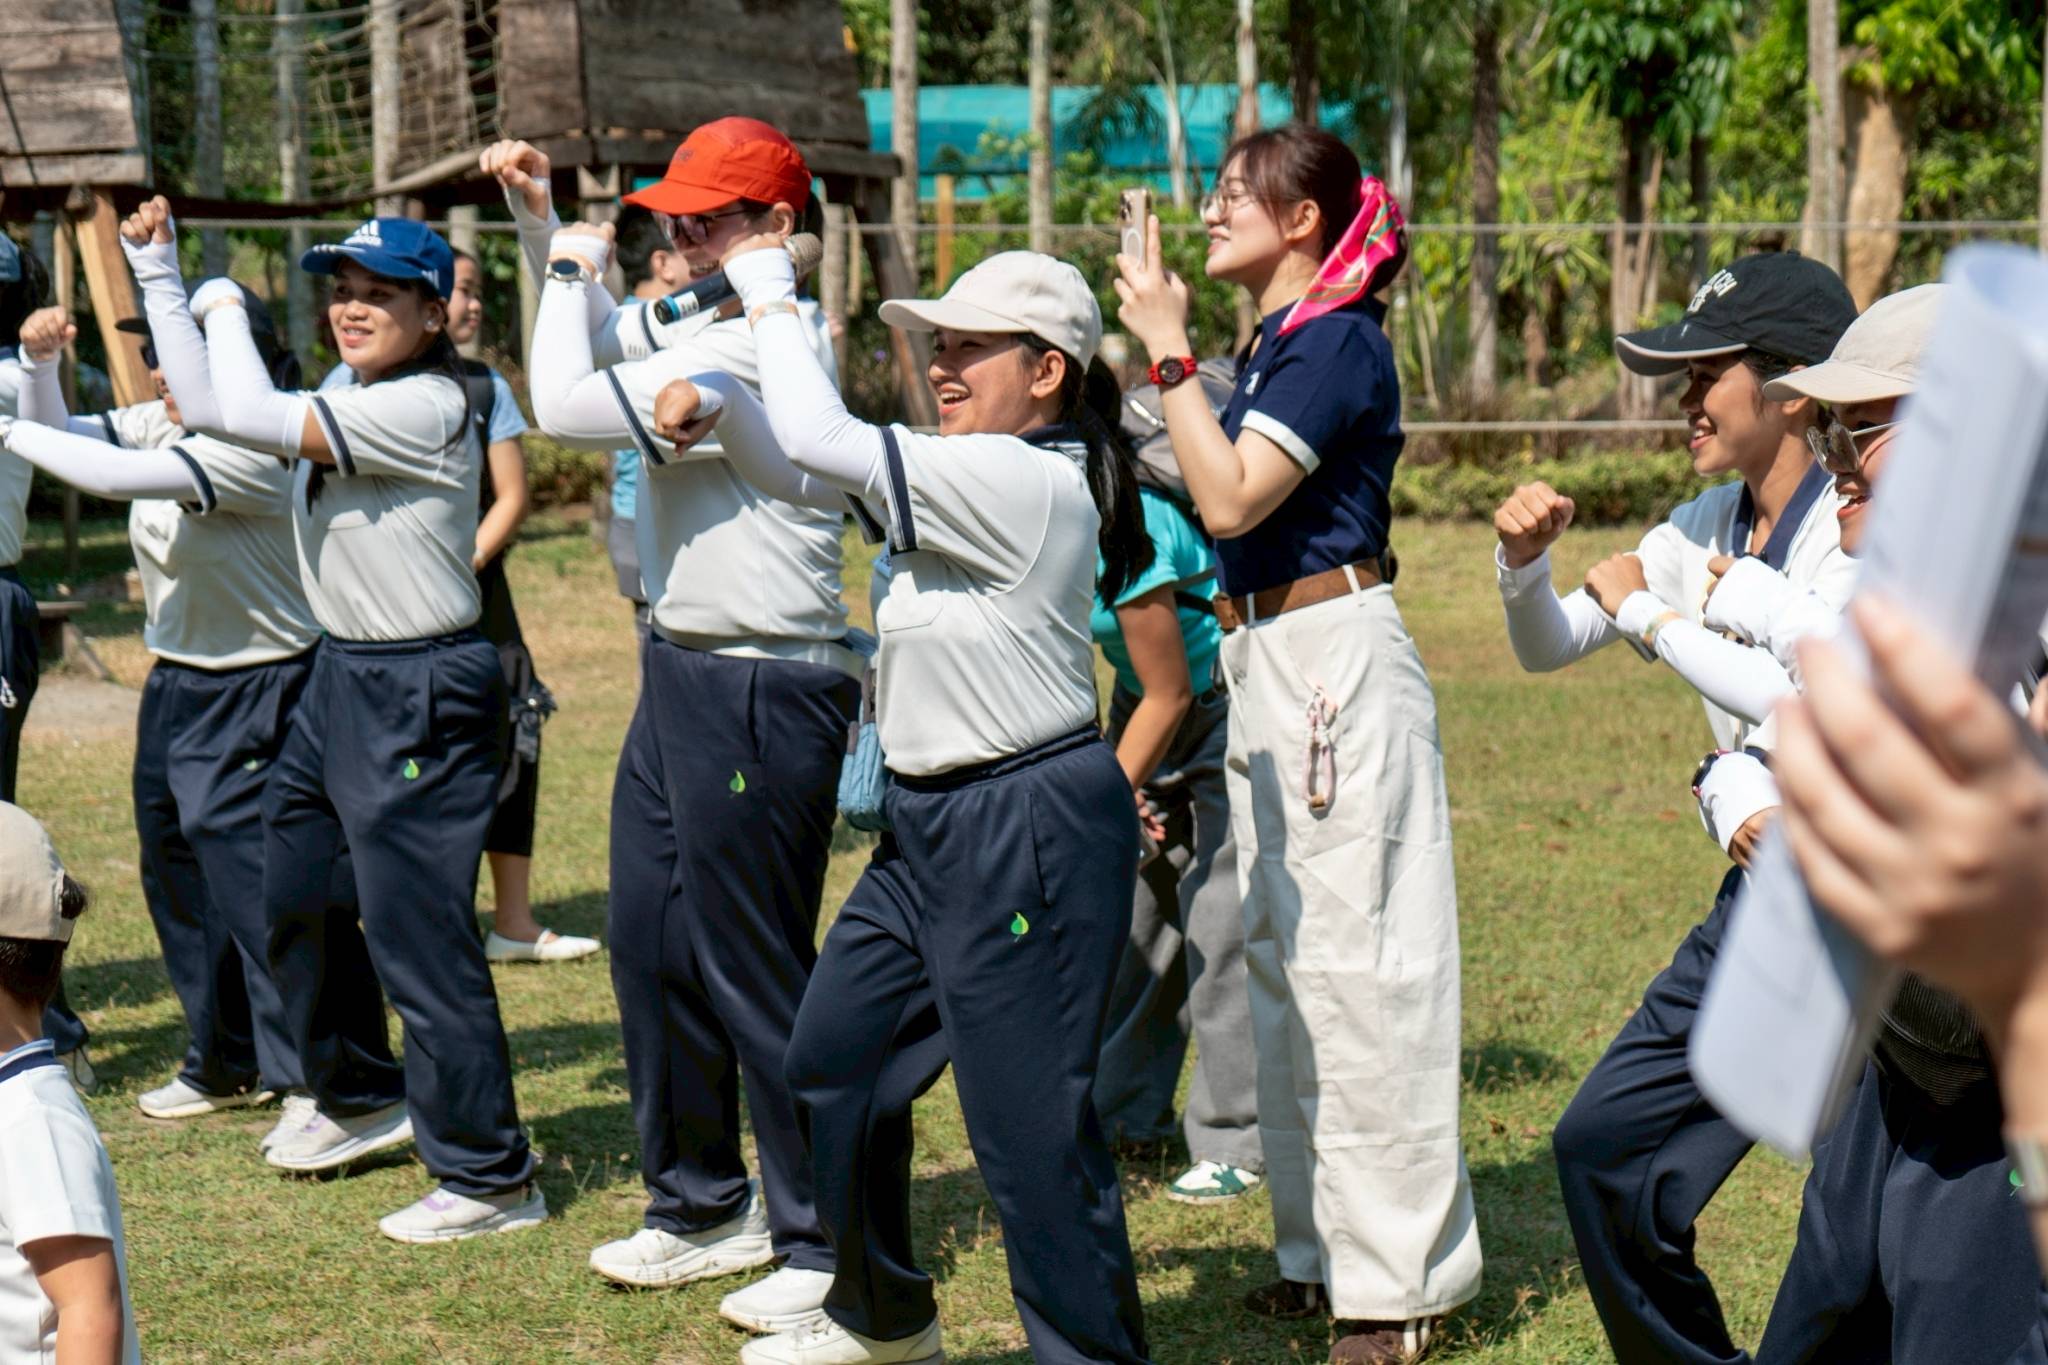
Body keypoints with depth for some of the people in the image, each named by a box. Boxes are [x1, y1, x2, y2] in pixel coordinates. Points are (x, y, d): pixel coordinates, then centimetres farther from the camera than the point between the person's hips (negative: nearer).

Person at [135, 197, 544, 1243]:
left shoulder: (427, 406, -19)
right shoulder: (349, 402, 10)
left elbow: (250, 417, -22)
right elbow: (202, 404, 16)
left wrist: (224, 307, -5)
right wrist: (156, 269, 14)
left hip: (422, 694, -10)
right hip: (341, 678, 10)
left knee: (416, 932, -7)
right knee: (290, 897, 21)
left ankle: (490, 1176, 2)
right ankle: (360, 1097, 41)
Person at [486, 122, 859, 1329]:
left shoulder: (763, 348, -19)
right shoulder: (703, 326, 11)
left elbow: (569, 406, -21)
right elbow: (606, 332, 32)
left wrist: (574, 269, -7)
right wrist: (541, 219, 19)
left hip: (764, 693, -11)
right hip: (683, 675, 11)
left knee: (755, 970, -4)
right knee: (653, 945, 16)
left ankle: (824, 1248, 6)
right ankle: (703, 1206, 30)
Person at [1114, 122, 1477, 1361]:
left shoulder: (1337, 340, -14)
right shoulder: (1277, 344, 14)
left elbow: (1230, 499, -22)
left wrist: (1168, 349, -19)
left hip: (1337, 664, -10)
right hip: (1268, 661, 10)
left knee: (1355, 961, -6)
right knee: (1285, 955, 15)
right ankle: (1326, 1252, 25)